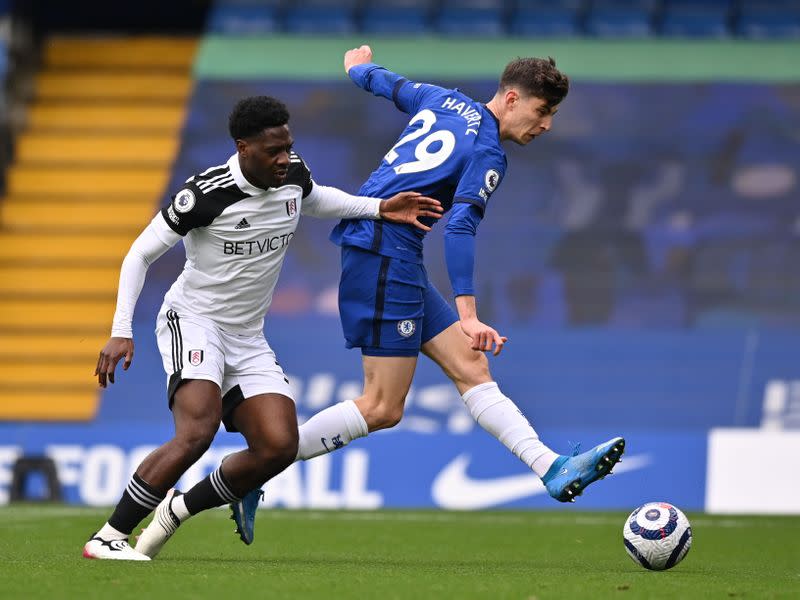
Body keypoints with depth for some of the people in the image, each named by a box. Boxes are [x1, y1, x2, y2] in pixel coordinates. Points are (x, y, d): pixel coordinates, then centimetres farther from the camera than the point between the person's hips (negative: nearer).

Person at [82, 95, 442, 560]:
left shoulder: (294, 175, -2)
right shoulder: (208, 193, -20)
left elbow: (314, 200, 25)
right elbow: (142, 253, -12)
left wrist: (380, 208, 13)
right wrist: (122, 331, -19)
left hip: (247, 337, 7)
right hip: (194, 319, -7)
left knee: (279, 447, -10)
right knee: (198, 431, -29)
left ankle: (175, 511, 8)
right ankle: (108, 538, -23)